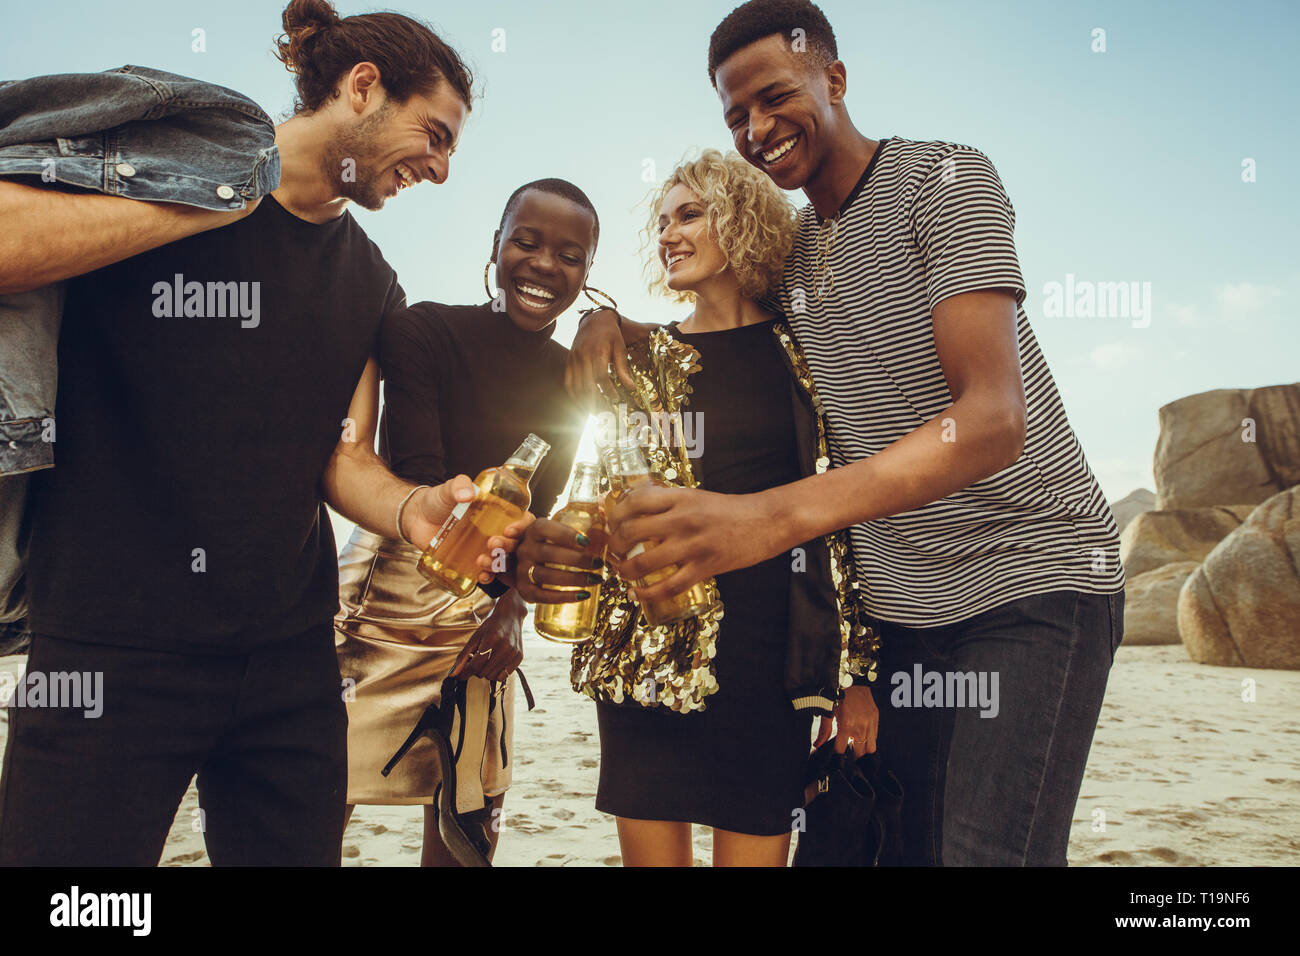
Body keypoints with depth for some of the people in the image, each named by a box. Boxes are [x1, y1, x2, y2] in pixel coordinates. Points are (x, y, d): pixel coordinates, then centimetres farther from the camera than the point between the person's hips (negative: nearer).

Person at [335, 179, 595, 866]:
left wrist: (512, 608, -9)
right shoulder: (424, 329, -8)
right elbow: (419, 479, -19)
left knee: (469, 821, 10)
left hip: (488, 604, 5)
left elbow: (538, 509, 8)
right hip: (388, 585, -4)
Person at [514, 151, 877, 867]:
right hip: (645, 641, 2)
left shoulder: (806, 356, 5)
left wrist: (856, 675, -1)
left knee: (754, 847, 1)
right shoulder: (643, 359, 12)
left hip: (766, 649, -2)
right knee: (651, 852, 5)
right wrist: (543, 553, -9)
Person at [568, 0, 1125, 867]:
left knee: (989, 850, -17)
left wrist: (778, 515, -40)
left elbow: (994, 420, -26)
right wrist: (610, 318, 2)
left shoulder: (945, 181, -11)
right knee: (907, 845, 5)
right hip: (900, 606, 6)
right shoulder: (786, 247, 11)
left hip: (1033, 575, -6)